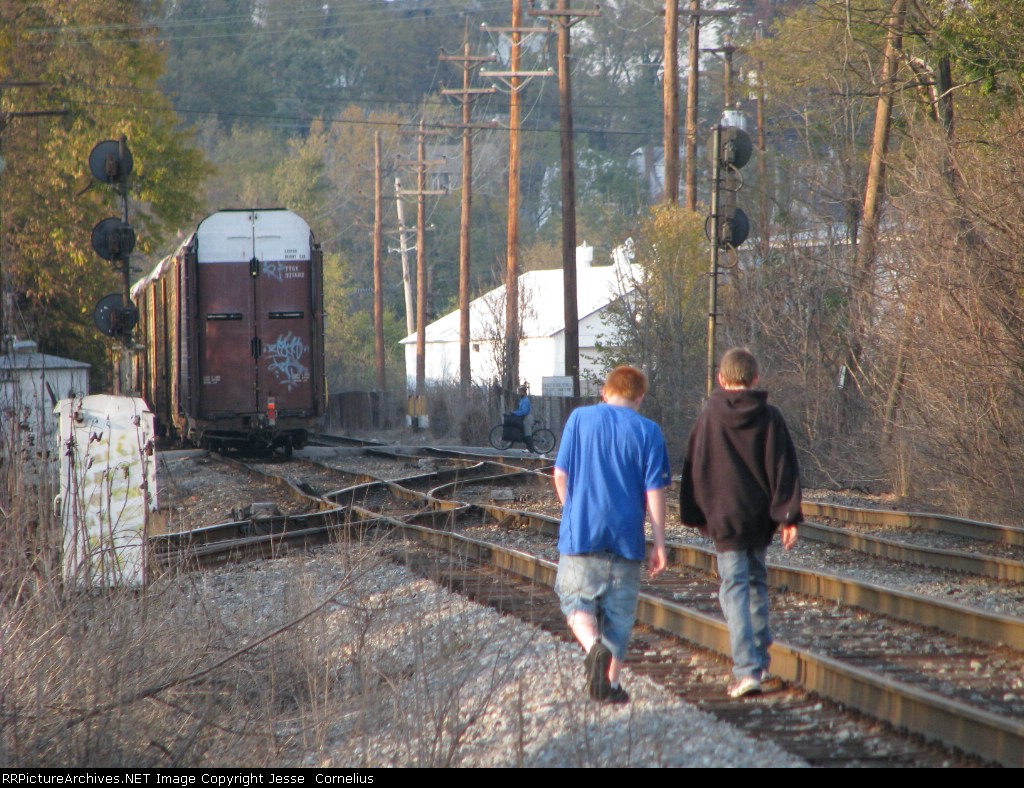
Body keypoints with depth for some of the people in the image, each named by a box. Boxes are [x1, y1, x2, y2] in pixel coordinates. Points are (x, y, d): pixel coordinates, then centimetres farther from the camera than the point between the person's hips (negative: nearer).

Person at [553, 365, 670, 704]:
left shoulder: (579, 419, 1)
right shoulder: (648, 431, -2)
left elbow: (560, 475, 2)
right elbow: (655, 491, -5)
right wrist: (660, 545, 0)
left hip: (581, 532, 0)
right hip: (626, 535, 0)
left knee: (577, 600, 11)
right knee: (619, 610, 11)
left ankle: (593, 644, -18)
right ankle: (611, 682, 14)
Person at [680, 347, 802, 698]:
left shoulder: (709, 417, -4)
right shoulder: (769, 418, -2)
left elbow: (694, 470, 0)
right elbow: (785, 469, -4)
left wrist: (696, 517, 9)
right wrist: (789, 517, -4)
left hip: (725, 518, -3)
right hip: (760, 519, 3)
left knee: (735, 589, -4)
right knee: (757, 583, 20)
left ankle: (747, 670, -16)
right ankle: (760, 660, 25)